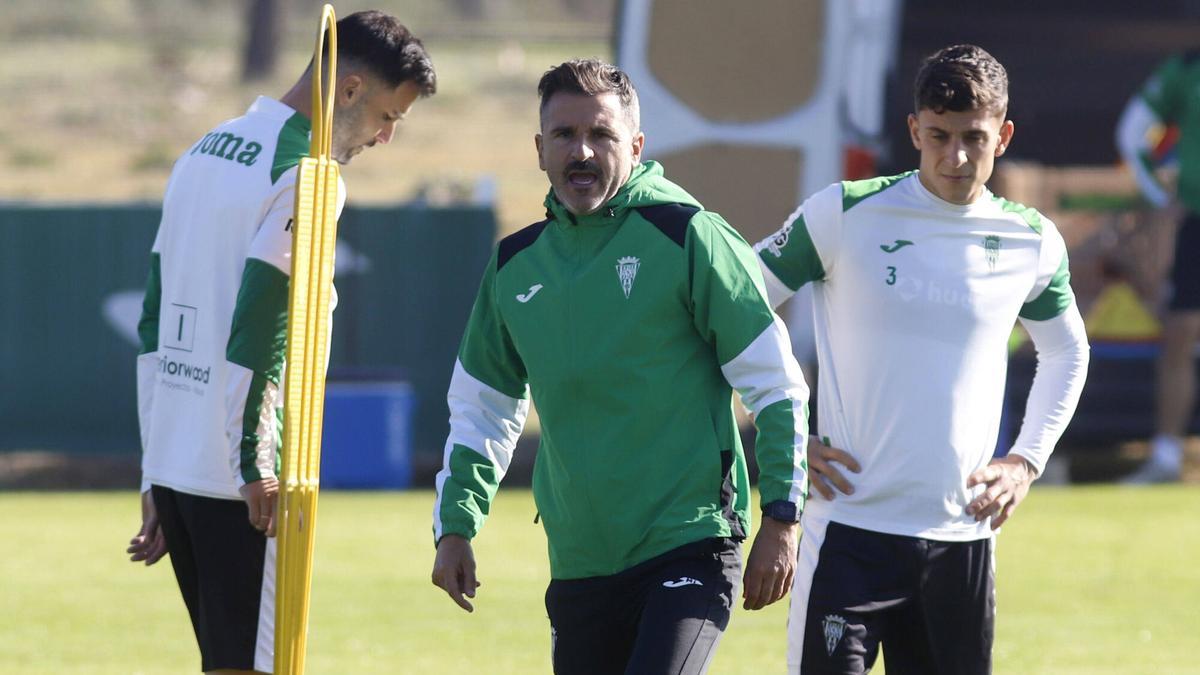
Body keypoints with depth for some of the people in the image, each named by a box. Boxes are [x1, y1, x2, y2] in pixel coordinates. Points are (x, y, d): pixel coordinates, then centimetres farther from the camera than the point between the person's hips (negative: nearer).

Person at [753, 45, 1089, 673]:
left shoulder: (1032, 243, 6)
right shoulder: (846, 214, -4)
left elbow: (1066, 352, 26)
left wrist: (1026, 460, 13)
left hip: (961, 535, 4)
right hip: (851, 523, -3)